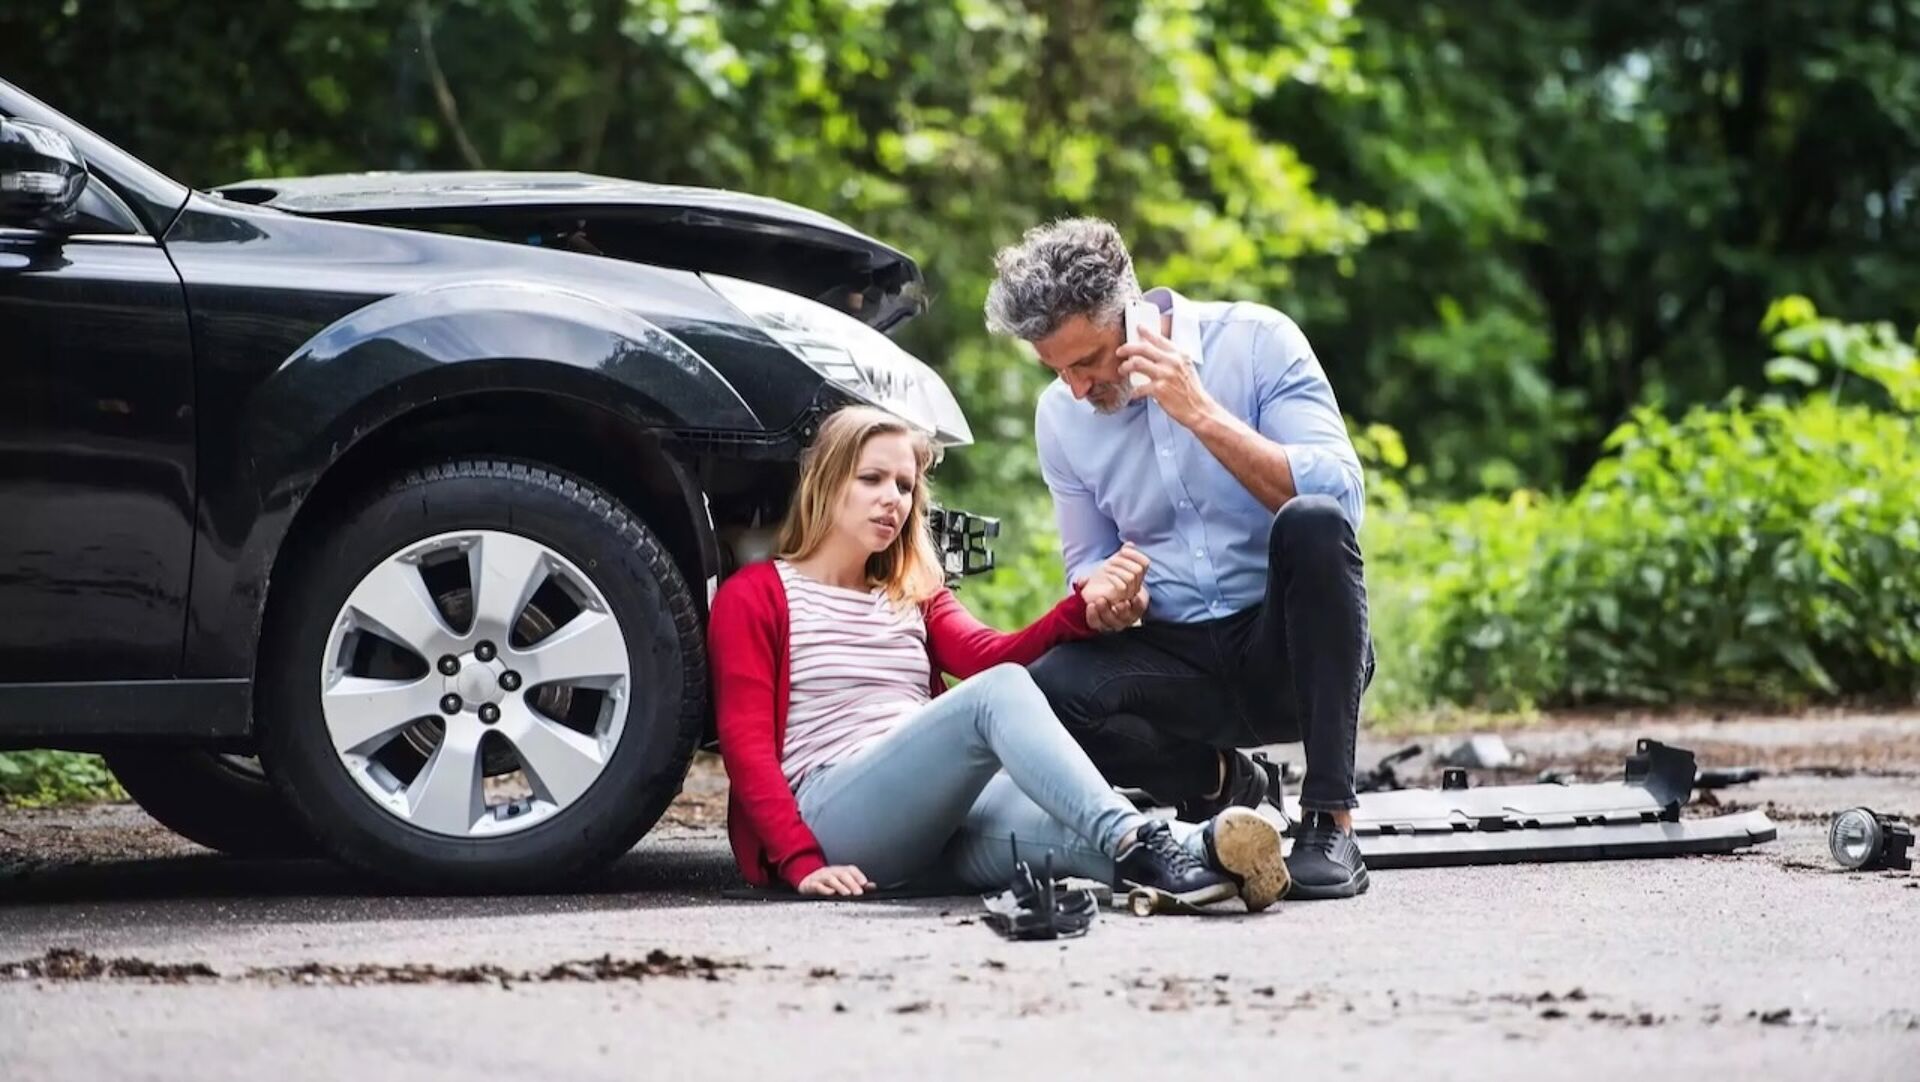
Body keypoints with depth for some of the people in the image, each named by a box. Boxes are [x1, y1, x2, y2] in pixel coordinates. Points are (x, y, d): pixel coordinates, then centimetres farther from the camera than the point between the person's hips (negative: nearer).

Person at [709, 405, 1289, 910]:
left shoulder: (916, 598, 29)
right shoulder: (753, 595, 12)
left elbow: (995, 653, 6)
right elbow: (746, 744, 0)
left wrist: (1084, 605, -14)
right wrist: (802, 862, -15)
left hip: (940, 818, 5)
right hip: (832, 814, -5)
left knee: (1072, 828, -30)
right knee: (999, 691, -30)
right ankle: (1133, 840, -52)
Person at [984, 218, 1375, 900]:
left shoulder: (1254, 341, -8)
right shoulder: (1060, 414, 5)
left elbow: (1340, 494, -19)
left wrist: (1202, 413, -24)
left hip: (1293, 646, -3)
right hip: (1181, 662, 3)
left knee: (1313, 523, -35)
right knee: (1044, 692, -27)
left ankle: (1331, 823, -31)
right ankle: (1226, 784, 2)